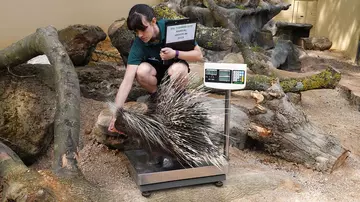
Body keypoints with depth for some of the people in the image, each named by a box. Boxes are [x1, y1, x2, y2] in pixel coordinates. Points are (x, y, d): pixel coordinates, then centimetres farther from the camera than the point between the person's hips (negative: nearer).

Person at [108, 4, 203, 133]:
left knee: (177, 69, -37)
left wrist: (175, 54, -38)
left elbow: (198, 55, -21)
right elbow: (127, 80, -33)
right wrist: (116, 112, -43)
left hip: (176, 64, -1)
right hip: (155, 69, 1)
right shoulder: (138, 44, -27)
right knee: (141, 71, -33)